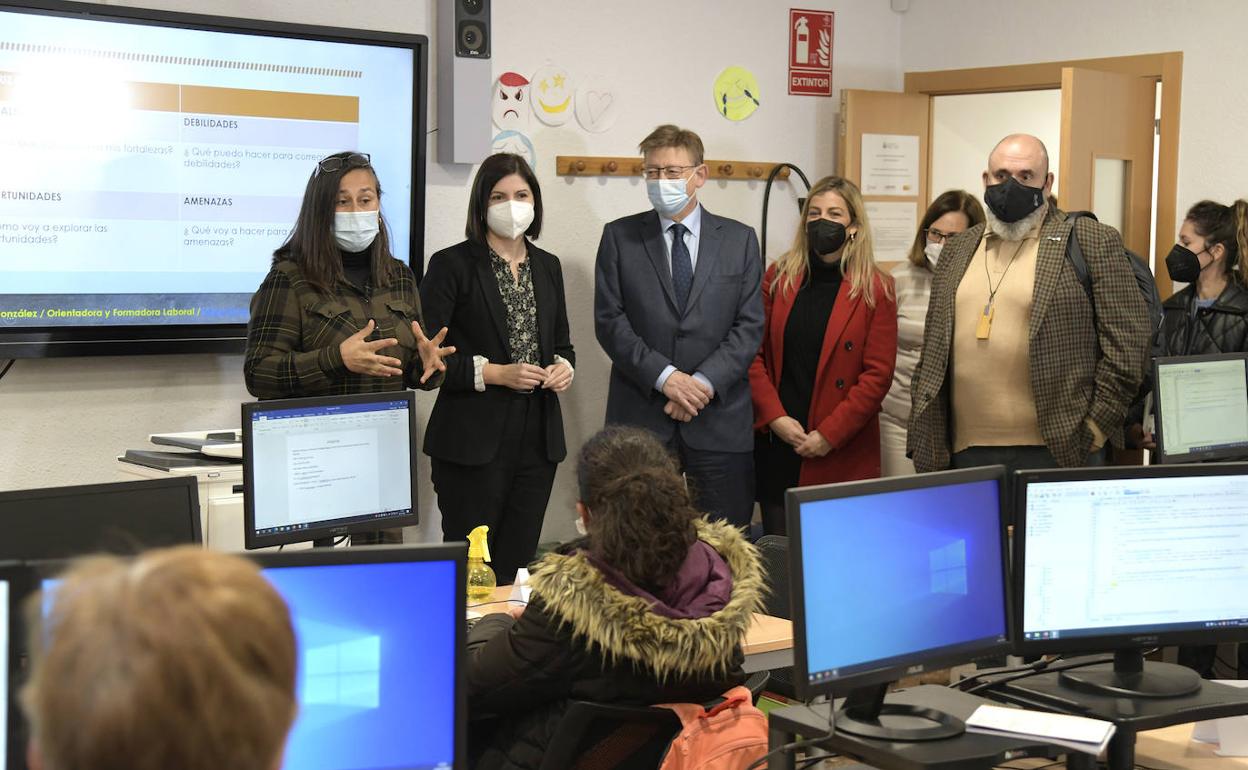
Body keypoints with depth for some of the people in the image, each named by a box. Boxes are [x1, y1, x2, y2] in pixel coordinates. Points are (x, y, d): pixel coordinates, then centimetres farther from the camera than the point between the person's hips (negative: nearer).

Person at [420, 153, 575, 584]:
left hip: (538, 438, 5)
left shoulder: (548, 266, 13)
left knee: (516, 563, 7)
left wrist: (563, 367, 0)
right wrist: (493, 373, -17)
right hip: (473, 443, -5)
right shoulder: (452, 265, -4)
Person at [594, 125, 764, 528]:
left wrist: (704, 382, -10)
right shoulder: (620, 237, 7)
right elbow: (609, 321, 0)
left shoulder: (739, 239, 8)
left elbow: (749, 325, 3)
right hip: (641, 416, 0)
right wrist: (665, 377, -11)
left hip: (720, 419, 0)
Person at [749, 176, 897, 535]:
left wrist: (829, 435, -11)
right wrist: (775, 418, -8)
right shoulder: (778, 276, 8)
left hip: (841, 456, -2)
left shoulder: (875, 289, -1)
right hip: (776, 443, 2)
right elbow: (754, 353, 4)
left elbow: (878, 374, -5)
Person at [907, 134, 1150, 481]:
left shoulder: (1091, 241, -1)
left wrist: (1096, 429, -7)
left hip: (1055, 451, -4)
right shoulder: (958, 249, 16)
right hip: (963, 453, 5)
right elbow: (933, 349, 18)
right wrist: (923, 436, 11)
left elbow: (1128, 340, -4)